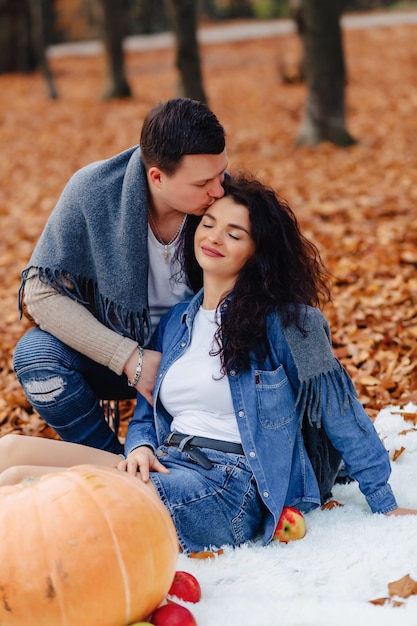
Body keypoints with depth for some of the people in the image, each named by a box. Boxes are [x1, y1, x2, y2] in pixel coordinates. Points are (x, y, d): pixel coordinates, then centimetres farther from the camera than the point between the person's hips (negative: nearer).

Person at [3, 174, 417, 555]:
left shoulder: (284, 318, -1)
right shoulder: (175, 322, 18)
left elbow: (339, 410, 0)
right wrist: (140, 448, -2)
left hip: (231, 492, -7)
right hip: (164, 471, 7)